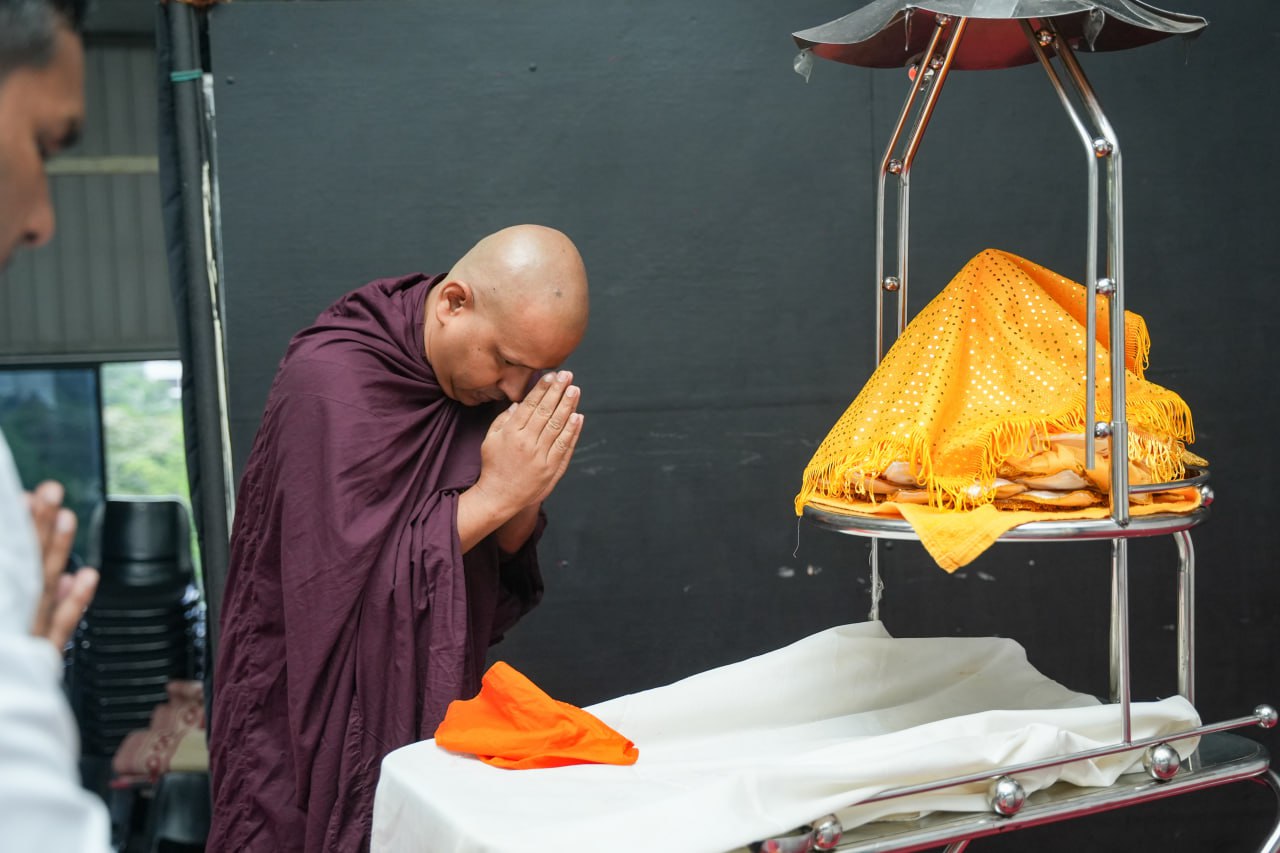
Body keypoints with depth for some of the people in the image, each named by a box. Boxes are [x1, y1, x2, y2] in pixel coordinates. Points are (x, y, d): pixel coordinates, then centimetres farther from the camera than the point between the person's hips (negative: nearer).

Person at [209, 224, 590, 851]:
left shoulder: (485, 375, 0)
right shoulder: (331, 382, -21)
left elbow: (504, 561, 4)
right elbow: (352, 580, -25)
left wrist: (525, 497, -17)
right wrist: (494, 494, -24)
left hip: (431, 700, 6)